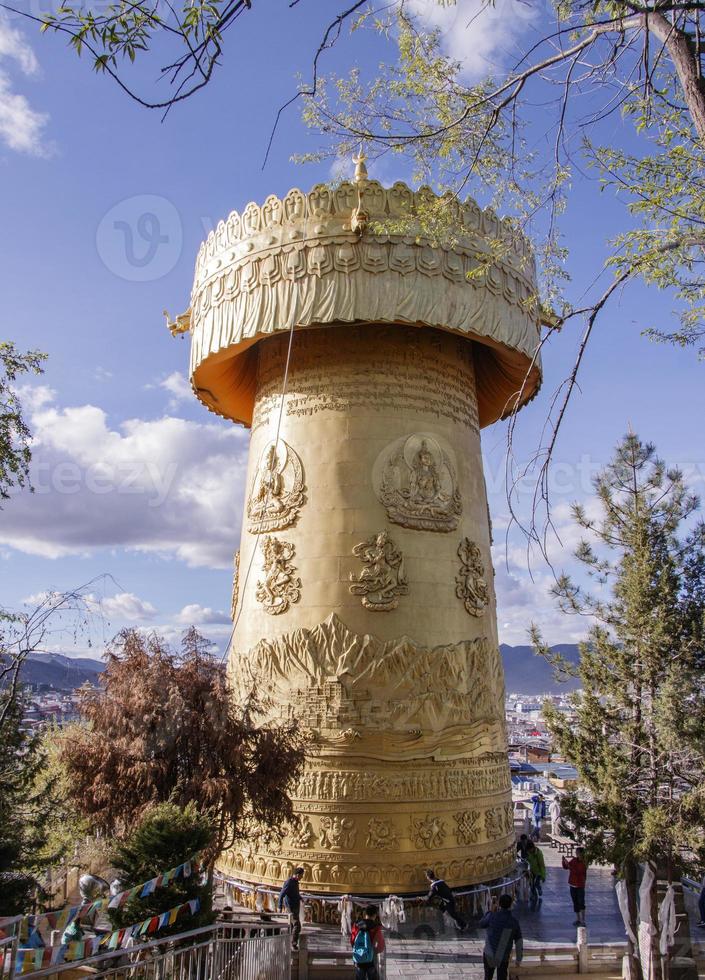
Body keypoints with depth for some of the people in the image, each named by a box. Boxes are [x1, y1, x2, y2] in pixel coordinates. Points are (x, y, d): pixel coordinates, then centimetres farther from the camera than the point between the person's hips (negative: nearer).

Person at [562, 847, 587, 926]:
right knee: (575, 903, 12)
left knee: (581, 903, -5)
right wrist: (564, 860, -11)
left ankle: (583, 921, 2)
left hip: (580, 886, -6)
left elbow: (576, 871, -26)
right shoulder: (574, 860, 2)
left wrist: (568, 865, -27)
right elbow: (565, 867, 6)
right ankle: (577, 919, 21)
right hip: (572, 885, 6)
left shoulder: (583, 863, -15)